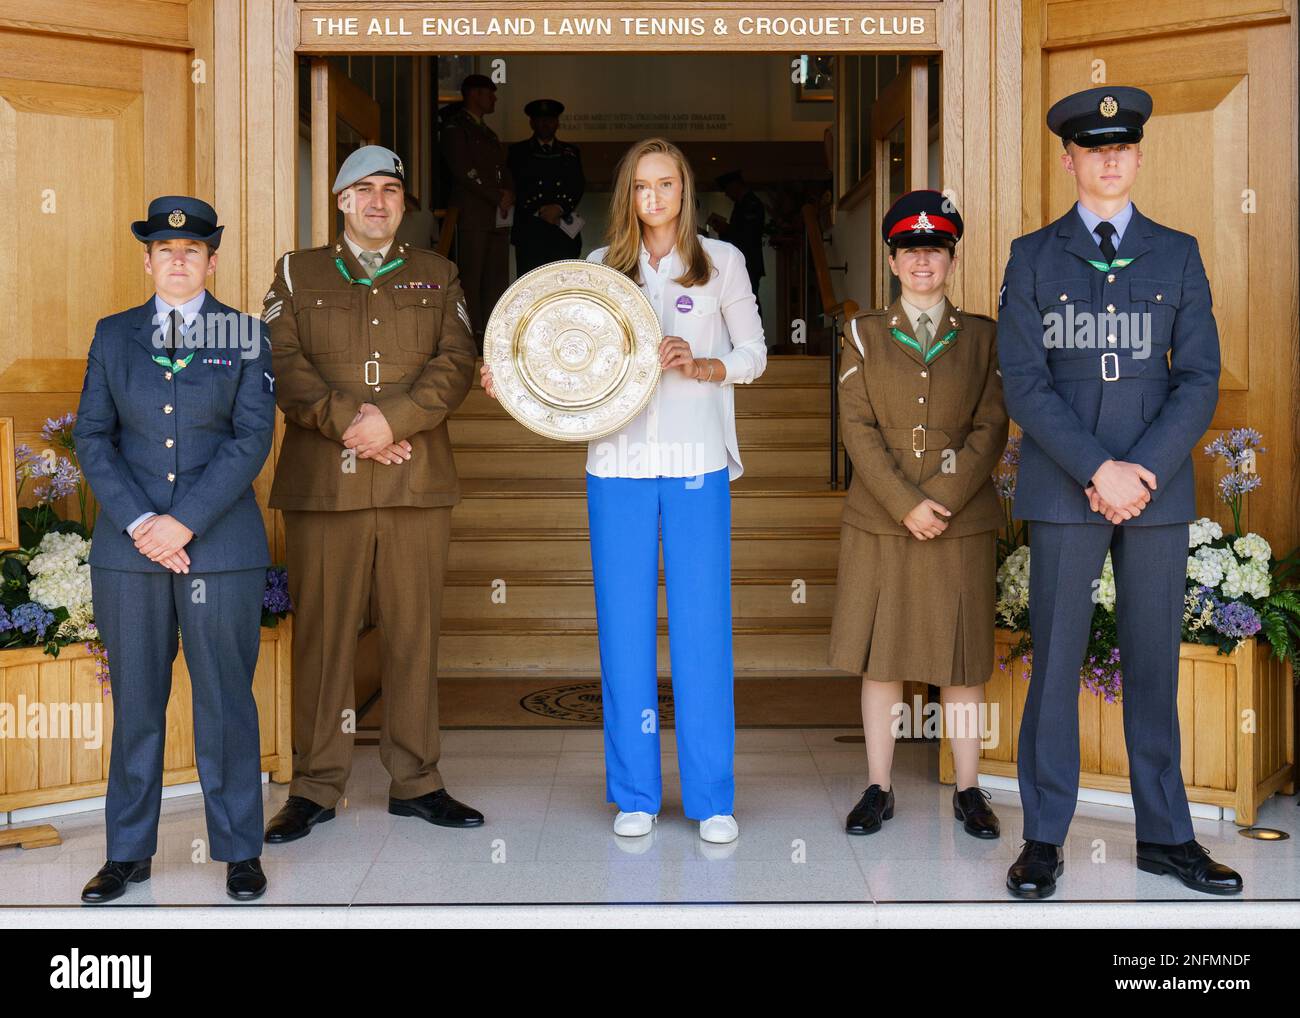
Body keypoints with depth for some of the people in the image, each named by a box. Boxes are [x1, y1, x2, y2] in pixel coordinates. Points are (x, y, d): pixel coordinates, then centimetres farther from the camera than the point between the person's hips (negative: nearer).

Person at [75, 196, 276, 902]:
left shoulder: (245, 337, 5)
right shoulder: (113, 336, 11)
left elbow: (253, 439, -4)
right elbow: (92, 437, 5)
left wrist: (184, 523, -12)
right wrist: (138, 523, -9)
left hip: (220, 543, -2)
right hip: (128, 546, 2)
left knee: (225, 699, 3)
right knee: (135, 701, 7)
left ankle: (239, 851, 15)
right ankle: (128, 852, 19)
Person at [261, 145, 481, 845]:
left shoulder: (437, 276, 16)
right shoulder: (297, 273, 14)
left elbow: (457, 362, 2)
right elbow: (282, 364, 1)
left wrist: (392, 419, -12)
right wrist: (347, 420, -12)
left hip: (418, 482, 1)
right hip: (322, 482, -1)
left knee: (414, 632, 4)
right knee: (321, 634, 0)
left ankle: (414, 781, 14)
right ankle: (316, 786, 11)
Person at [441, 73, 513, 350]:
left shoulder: (488, 133, 27)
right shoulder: (455, 127, 0)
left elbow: (503, 170, 24)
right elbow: (463, 170, -11)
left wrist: (508, 195, 2)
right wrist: (498, 197, -9)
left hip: (498, 216, 8)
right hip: (472, 215, -8)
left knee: (497, 278, 3)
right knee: (471, 277, -8)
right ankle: (473, 335, -8)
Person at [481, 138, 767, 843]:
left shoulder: (720, 261, 7)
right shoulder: (601, 265, 12)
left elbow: (754, 354, 9)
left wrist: (700, 367, -10)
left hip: (697, 462, -2)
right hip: (618, 460, 2)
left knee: (702, 625, -1)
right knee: (624, 625, 4)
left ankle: (713, 797, 9)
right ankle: (634, 794, 16)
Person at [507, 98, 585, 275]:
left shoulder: (570, 152, 19)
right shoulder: (518, 151, 13)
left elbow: (579, 186, 7)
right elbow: (516, 186, 2)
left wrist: (560, 208, -11)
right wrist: (540, 211, -10)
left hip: (564, 233, 2)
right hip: (529, 232, -2)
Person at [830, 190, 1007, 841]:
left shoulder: (982, 336, 7)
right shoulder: (864, 334, 6)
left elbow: (991, 429, 0)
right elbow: (857, 428, -2)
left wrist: (941, 499, -13)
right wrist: (906, 505, -13)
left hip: (962, 522, 0)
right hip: (878, 522, 0)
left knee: (962, 662, 5)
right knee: (880, 658, 4)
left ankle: (969, 792, 17)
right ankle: (878, 790, 15)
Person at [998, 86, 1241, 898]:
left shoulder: (1177, 254, 10)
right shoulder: (1033, 257, 6)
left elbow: (1199, 380, 3)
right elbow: (1024, 382, -3)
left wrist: (1144, 472, -10)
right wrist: (1098, 470, -13)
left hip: (1160, 488, 2)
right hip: (1063, 491, -1)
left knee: (1155, 664, 8)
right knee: (1055, 662, 1)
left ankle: (1165, 835, 19)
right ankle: (1045, 839, 11)